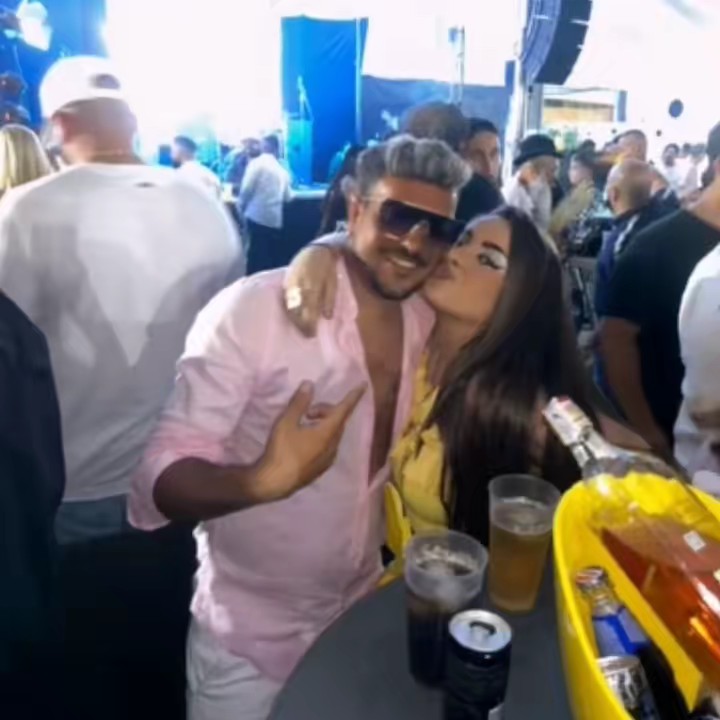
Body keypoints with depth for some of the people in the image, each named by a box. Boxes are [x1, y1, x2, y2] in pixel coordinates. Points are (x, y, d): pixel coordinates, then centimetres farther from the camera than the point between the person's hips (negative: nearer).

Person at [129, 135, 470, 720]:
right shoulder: (254, 309, -22)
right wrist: (263, 480, -41)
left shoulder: (430, 323, -3)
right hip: (250, 642, -5)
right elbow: (158, 481, -24)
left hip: (364, 619, 5)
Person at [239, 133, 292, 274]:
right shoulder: (282, 170, 14)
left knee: (256, 257, -2)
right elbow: (287, 197, 19)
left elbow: (246, 189, -7)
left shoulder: (257, 163, -1)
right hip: (275, 220, 5)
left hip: (257, 216, -4)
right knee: (271, 259, 9)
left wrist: (240, 208, 7)